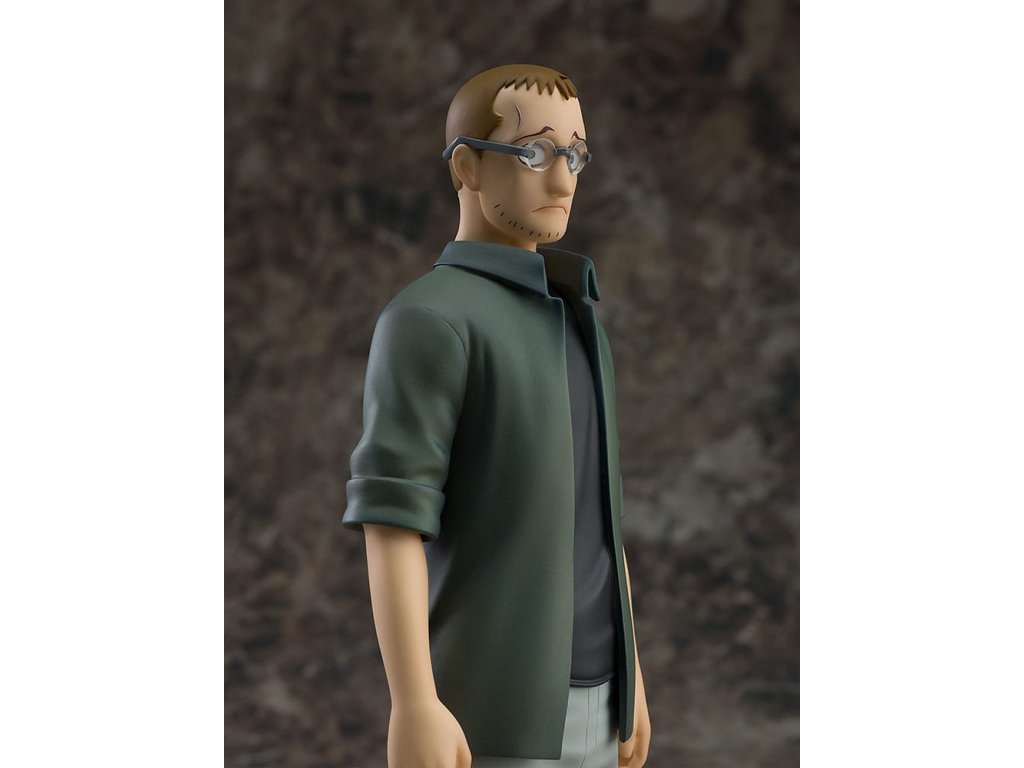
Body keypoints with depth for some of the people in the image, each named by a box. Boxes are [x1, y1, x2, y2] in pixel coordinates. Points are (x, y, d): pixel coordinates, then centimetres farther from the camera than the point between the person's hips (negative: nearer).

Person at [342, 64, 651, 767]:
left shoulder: (578, 326, 16)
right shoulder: (428, 318, -12)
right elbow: (392, 520, -18)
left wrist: (630, 674, 20)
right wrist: (414, 706, -24)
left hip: (588, 696, 8)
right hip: (491, 706, -8)